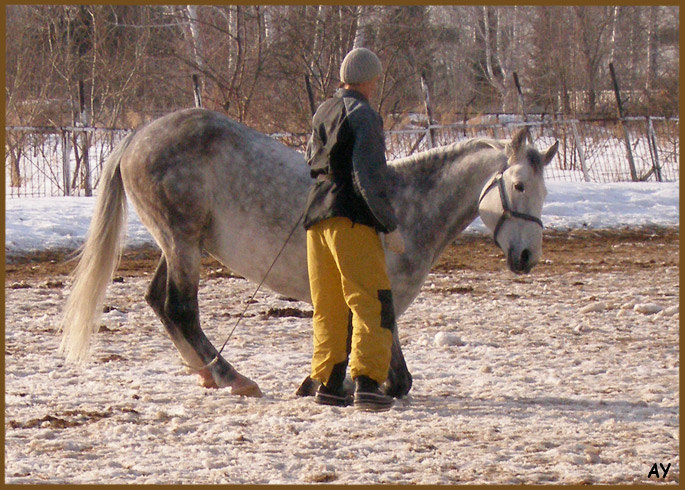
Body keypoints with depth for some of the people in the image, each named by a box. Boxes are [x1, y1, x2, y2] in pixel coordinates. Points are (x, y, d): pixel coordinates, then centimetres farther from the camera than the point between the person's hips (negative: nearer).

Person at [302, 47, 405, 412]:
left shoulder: (322, 113, 15)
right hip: (351, 219, -8)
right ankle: (366, 383, -19)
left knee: (328, 307, 13)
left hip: (316, 217, 8)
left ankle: (327, 384, 14)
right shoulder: (363, 116, -8)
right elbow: (368, 178, -14)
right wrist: (390, 226, -11)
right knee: (372, 303, -8)